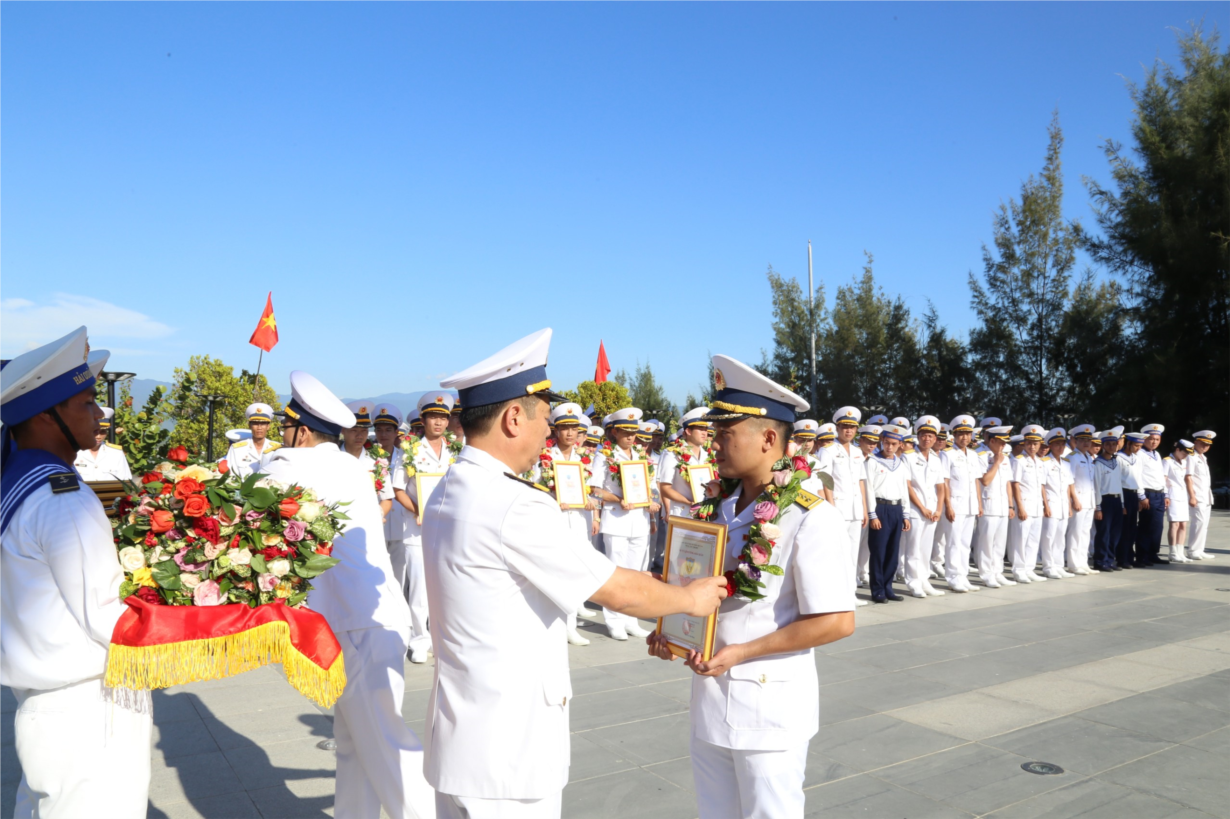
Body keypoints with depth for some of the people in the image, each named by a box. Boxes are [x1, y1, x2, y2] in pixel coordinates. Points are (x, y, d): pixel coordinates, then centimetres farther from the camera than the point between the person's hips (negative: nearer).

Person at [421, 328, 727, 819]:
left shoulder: (447, 495, 6)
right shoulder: (516, 507, -24)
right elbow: (620, 592, -17)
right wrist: (691, 598, 2)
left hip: (466, 736, 9)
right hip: (505, 750, -9)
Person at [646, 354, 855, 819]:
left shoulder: (810, 519, -19)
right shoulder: (718, 507, 3)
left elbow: (837, 621, -19)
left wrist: (741, 652, -20)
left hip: (770, 704, -6)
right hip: (710, 695, 7)